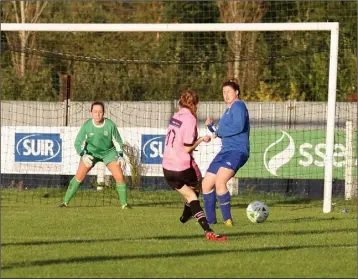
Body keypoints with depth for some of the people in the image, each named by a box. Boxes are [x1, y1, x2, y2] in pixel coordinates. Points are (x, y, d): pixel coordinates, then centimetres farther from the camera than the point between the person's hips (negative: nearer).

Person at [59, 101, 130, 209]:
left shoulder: (110, 125, -19)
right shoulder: (87, 126, -20)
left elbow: (118, 142, -5)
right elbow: (78, 143, -13)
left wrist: (120, 156, -15)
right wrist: (83, 155, -30)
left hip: (108, 152, 0)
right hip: (91, 152, 0)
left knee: (119, 176, -12)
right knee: (79, 176, -12)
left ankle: (124, 204, 2)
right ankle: (65, 202, -4)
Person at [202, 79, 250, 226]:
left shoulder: (238, 105, -8)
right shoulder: (228, 109, 21)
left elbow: (239, 126, -23)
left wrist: (219, 131, -13)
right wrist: (211, 126, 8)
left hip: (237, 151, -11)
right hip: (226, 151, 11)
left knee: (219, 182, -28)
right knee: (206, 184, 9)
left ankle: (227, 219, -22)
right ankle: (211, 220, 18)